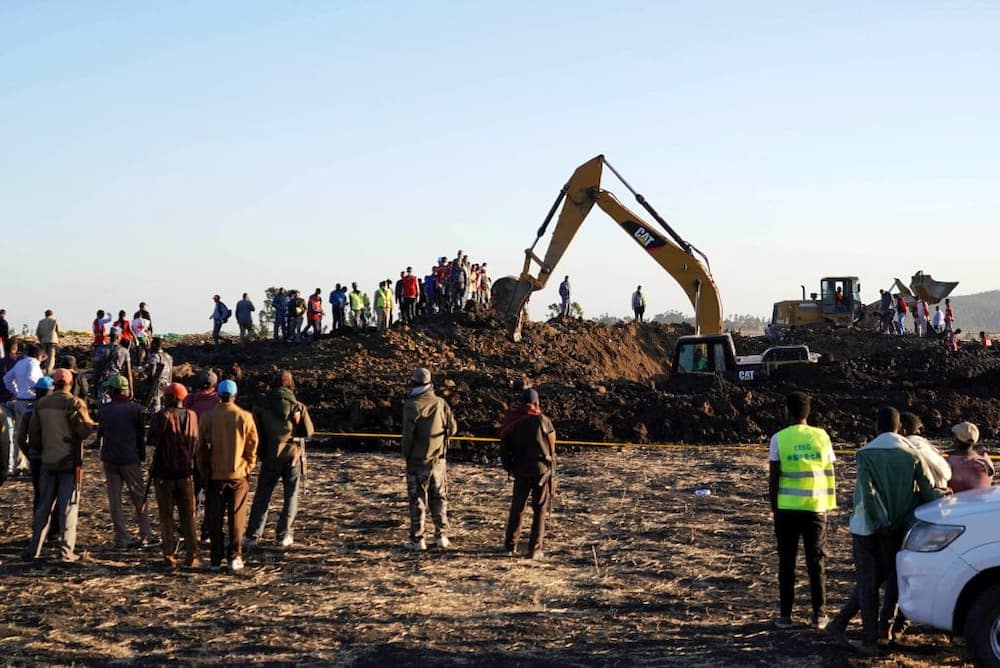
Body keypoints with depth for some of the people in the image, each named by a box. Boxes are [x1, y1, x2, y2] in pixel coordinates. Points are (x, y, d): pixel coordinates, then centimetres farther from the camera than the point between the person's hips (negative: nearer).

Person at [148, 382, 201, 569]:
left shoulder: (162, 416, -12)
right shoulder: (192, 416, 1)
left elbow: (151, 440, -10)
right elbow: (196, 443, 8)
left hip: (164, 473, -3)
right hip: (186, 472, 3)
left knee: (166, 516, 5)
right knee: (188, 516, 10)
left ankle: (169, 556, 4)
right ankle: (192, 556, 7)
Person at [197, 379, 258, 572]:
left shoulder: (207, 417, -4)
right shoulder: (245, 417, -5)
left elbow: (201, 447, 2)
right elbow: (252, 447, -1)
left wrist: (204, 472, 13)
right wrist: (248, 468, 12)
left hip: (214, 475, 0)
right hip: (239, 474, 0)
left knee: (214, 518, 7)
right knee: (237, 518, 6)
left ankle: (216, 559, 8)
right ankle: (235, 557, 6)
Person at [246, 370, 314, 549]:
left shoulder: (261, 406, -5)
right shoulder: (298, 406, -7)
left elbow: (255, 432, -2)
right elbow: (309, 432, -2)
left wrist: (259, 452, 12)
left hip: (270, 456, 1)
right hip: (293, 454, 0)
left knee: (262, 495, 8)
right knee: (291, 495, 9)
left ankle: (253, 536, 6)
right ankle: (284, 535, 6)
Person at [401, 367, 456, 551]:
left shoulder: (412, 406, -15)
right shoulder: (441, 403, -2)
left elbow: (407, 434, -16)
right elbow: (452, 428, 3)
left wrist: (405, 454, 0)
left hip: (418, 460, -4)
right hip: (439, 460, 4)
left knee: (417, 500, 3)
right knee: (439, 499, 15)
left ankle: (417, 540, 4)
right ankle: (441, 536, 17)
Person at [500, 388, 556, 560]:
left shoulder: (511, 423, 3)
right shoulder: (543, 420, -5)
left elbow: (504, 449, 4)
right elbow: (552, 450, -3)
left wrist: (509, 468, 17)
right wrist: (552, 473, 8)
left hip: (520, 470, 3)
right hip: (541, 469, -2)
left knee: (517, 507, 14)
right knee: (540, 509, 4)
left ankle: (510, 545, 15)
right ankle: (535, 548, 1)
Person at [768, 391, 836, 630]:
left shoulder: (779, 439, -5)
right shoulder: (821, 436, 2)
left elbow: (773, 478, -4)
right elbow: (830, 473, 5)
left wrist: (773, 507, 6)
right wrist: (828, 505, 14)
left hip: (787, 508, -1)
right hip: (816, 507, 1)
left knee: (786, 562, 7)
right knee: (816, 562, 8)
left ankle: (785, 615, 9)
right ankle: (819, 615, 9)